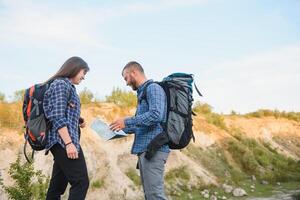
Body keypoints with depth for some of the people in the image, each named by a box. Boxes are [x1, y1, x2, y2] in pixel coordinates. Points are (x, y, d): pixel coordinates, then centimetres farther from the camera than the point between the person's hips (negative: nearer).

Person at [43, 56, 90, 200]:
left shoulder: (67, 86, 22)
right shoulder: (61, 84, -8)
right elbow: (57, 117, -18)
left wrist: (77, 122, 11)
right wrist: (69, 143, -23)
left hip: (62, 142, 10)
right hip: (63, 141, -10)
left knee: (58, 184, 11)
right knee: (81, 182, -12)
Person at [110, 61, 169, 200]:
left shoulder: (153, 88, -6)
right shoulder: (143, 92, 21)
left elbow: (156, 115, -22)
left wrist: (126, 121, -17)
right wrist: (123, 129, 22)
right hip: (145, 149, 10)